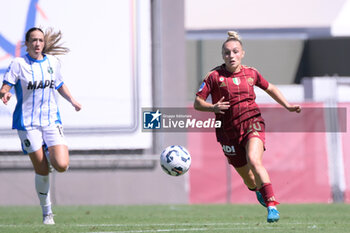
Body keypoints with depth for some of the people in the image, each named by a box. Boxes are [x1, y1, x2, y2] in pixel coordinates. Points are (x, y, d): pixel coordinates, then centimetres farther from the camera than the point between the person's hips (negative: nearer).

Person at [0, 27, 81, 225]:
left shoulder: (53, 62, 7)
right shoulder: (18, 64, -5)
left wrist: (72, 100, 10)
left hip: (51, 121, 3)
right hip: (28, 123, -3)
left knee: (61, 165, -14)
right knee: (42, 170, -5)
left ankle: (50, 153, 24)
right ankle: (47, 212, 13)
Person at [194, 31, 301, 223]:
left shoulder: (251, 74, 5)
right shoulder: (215, 76, -4)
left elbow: (269, 88, 24)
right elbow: (197, 103, -4)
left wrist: (287, 106, 15)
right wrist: (213, 108, -24)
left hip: (252, 123, 0)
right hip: (229, 131, 0)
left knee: (254, 161, -30)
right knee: (250, 181, 8)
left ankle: (272, 206, -32)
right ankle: (259, 191, 46)